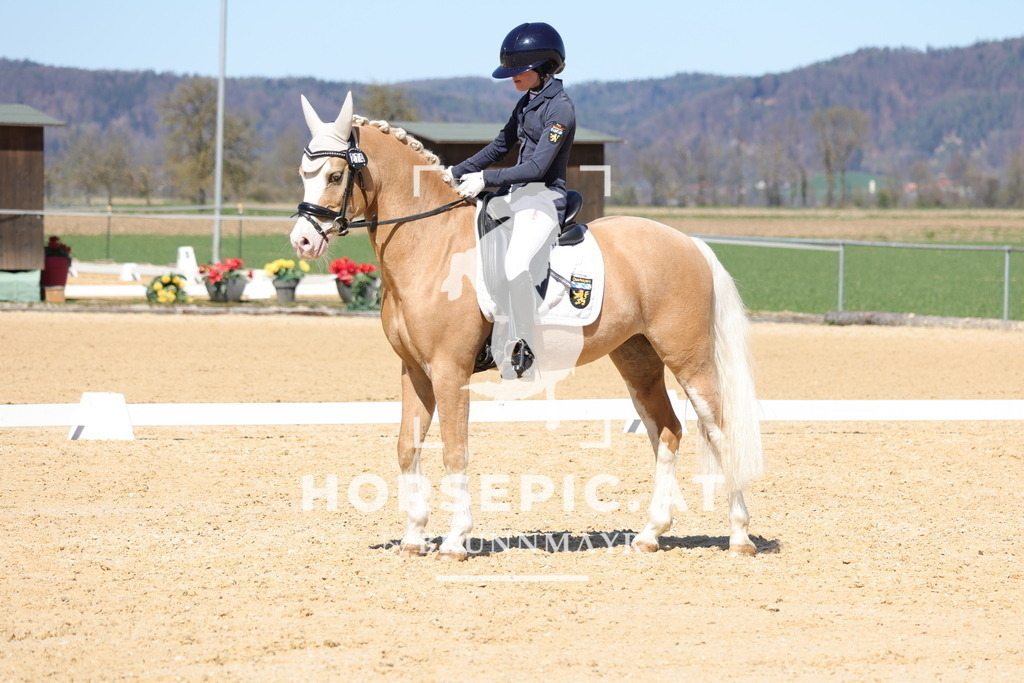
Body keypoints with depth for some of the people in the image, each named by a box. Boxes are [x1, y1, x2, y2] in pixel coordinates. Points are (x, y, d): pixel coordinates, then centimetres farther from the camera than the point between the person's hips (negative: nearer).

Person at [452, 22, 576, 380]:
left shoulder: (560, 108, -13)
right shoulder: (526, 103, 15)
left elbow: (537, 166, -20)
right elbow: (500, 147, 23)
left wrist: (486, 179, -23)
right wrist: (456, 173, 14)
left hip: (543, 200, -10)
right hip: (513, 196, 10)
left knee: (516, 265, -32)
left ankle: (523, 353, -26)